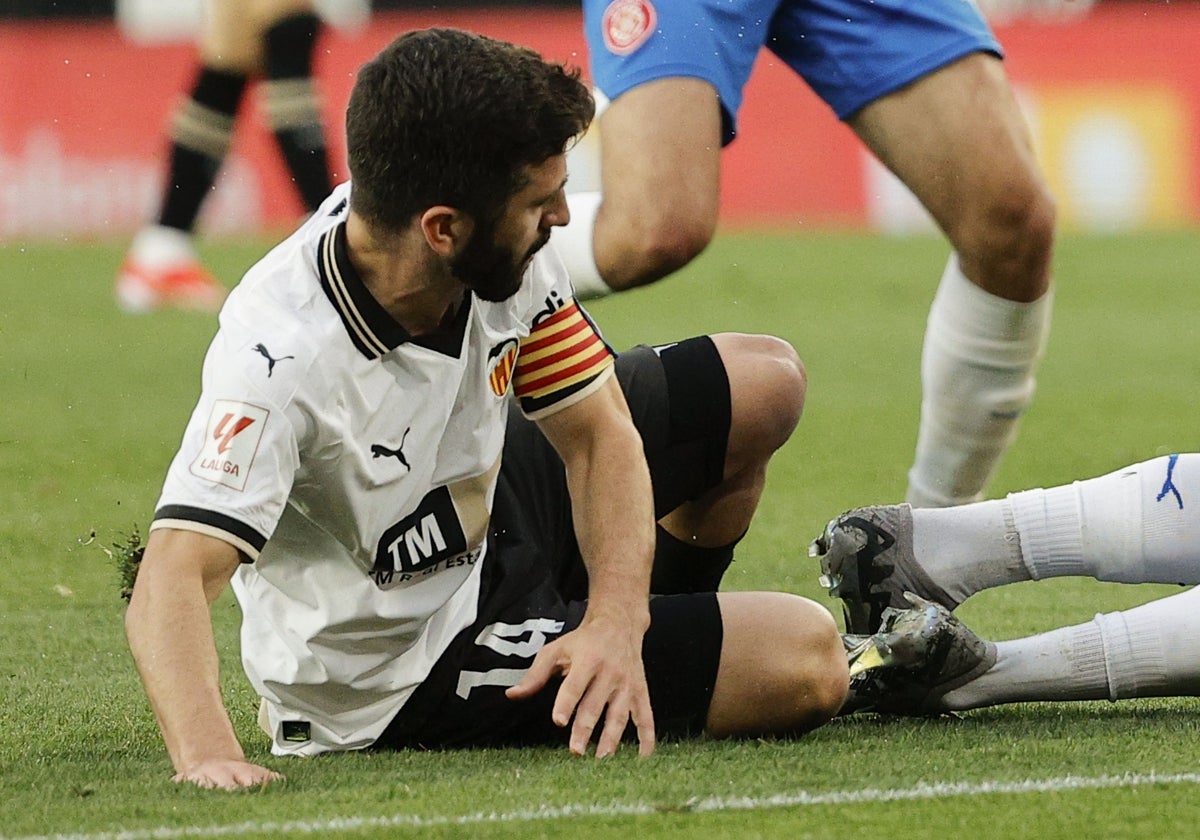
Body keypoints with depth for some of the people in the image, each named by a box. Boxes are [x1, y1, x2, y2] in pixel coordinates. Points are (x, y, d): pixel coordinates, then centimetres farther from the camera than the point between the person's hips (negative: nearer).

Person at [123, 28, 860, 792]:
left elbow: (598, 434, -10)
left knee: (766, 385, 14)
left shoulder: (502, 253, -19)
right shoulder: (281, 356, -40)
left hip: (488, 513, 7)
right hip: (407, 669, -7)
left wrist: (616, 625, -27)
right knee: (807, 663, -12)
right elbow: (173, 579, -47)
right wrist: (205, 750, -65)